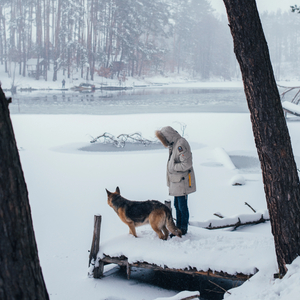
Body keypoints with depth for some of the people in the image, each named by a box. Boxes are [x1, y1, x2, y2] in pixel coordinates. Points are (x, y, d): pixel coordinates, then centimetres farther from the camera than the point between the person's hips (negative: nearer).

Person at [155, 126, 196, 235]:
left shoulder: (181, 144, -19)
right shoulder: (174, 144, 13)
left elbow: (187, 164, -24)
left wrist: (173, 167, -15)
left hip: (182, 181, -10)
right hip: (176, 181, 10)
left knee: (182, 206, -2)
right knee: (177, 205, 16)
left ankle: (183, 229, 8)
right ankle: (178, 227, 25)